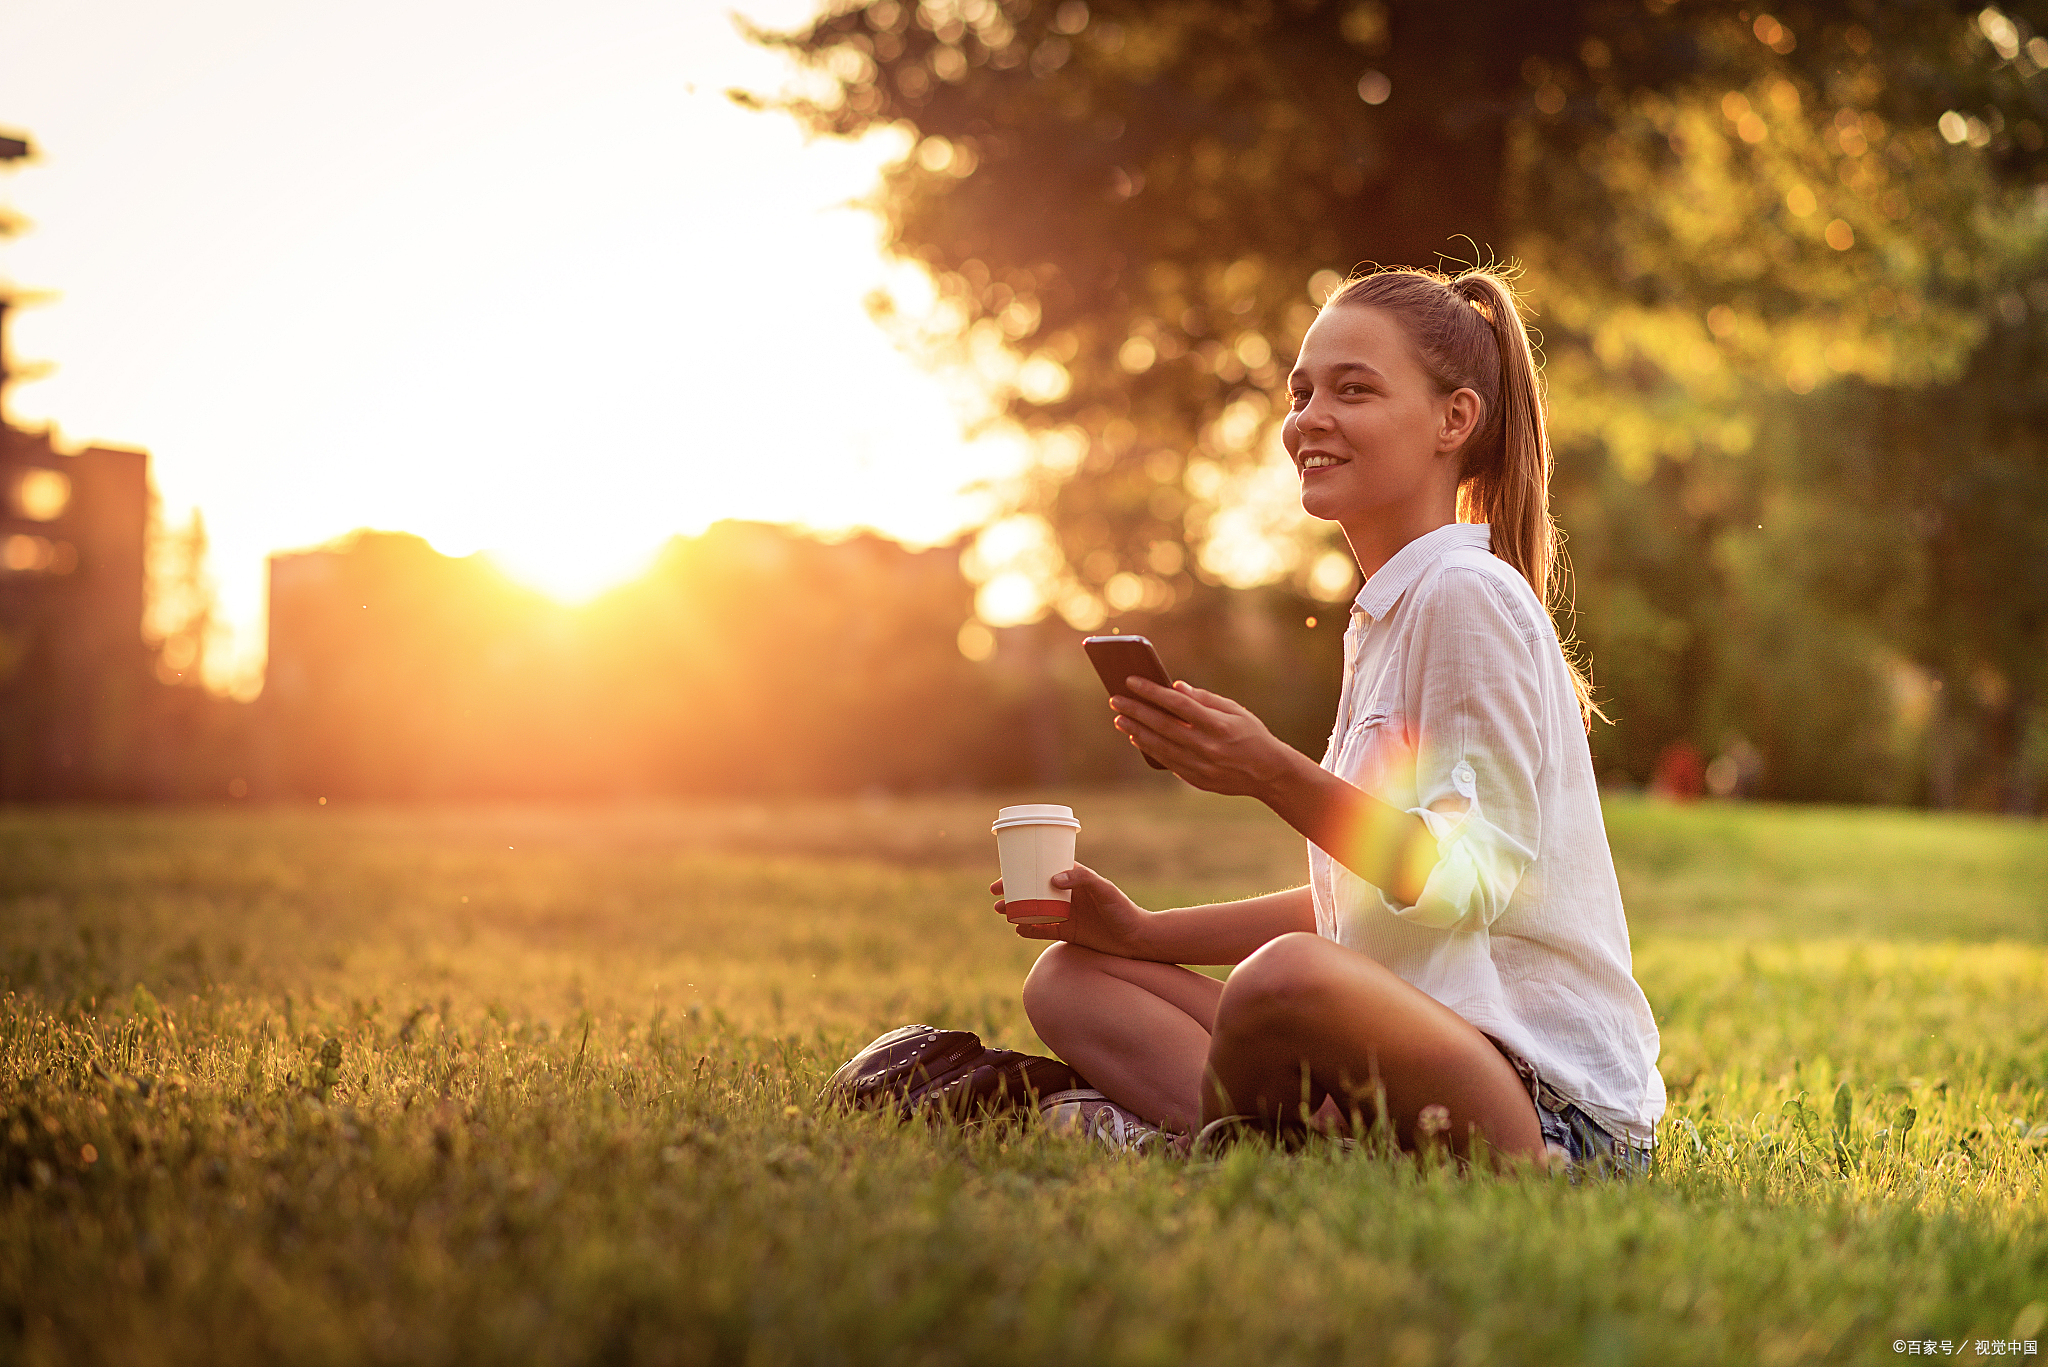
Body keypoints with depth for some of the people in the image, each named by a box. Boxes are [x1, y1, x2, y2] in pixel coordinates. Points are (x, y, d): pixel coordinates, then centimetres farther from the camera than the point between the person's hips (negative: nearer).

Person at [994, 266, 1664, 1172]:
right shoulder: (1387, 619, 19)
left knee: (1289, 979, -38)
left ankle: (1176, 1130, -7)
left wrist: (1274, 775, -26)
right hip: (1419, 1034, 9)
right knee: (1071, 978, 9)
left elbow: (1466, 880, -18)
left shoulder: (1469, 596, -10)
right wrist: (1143, 933, 14)